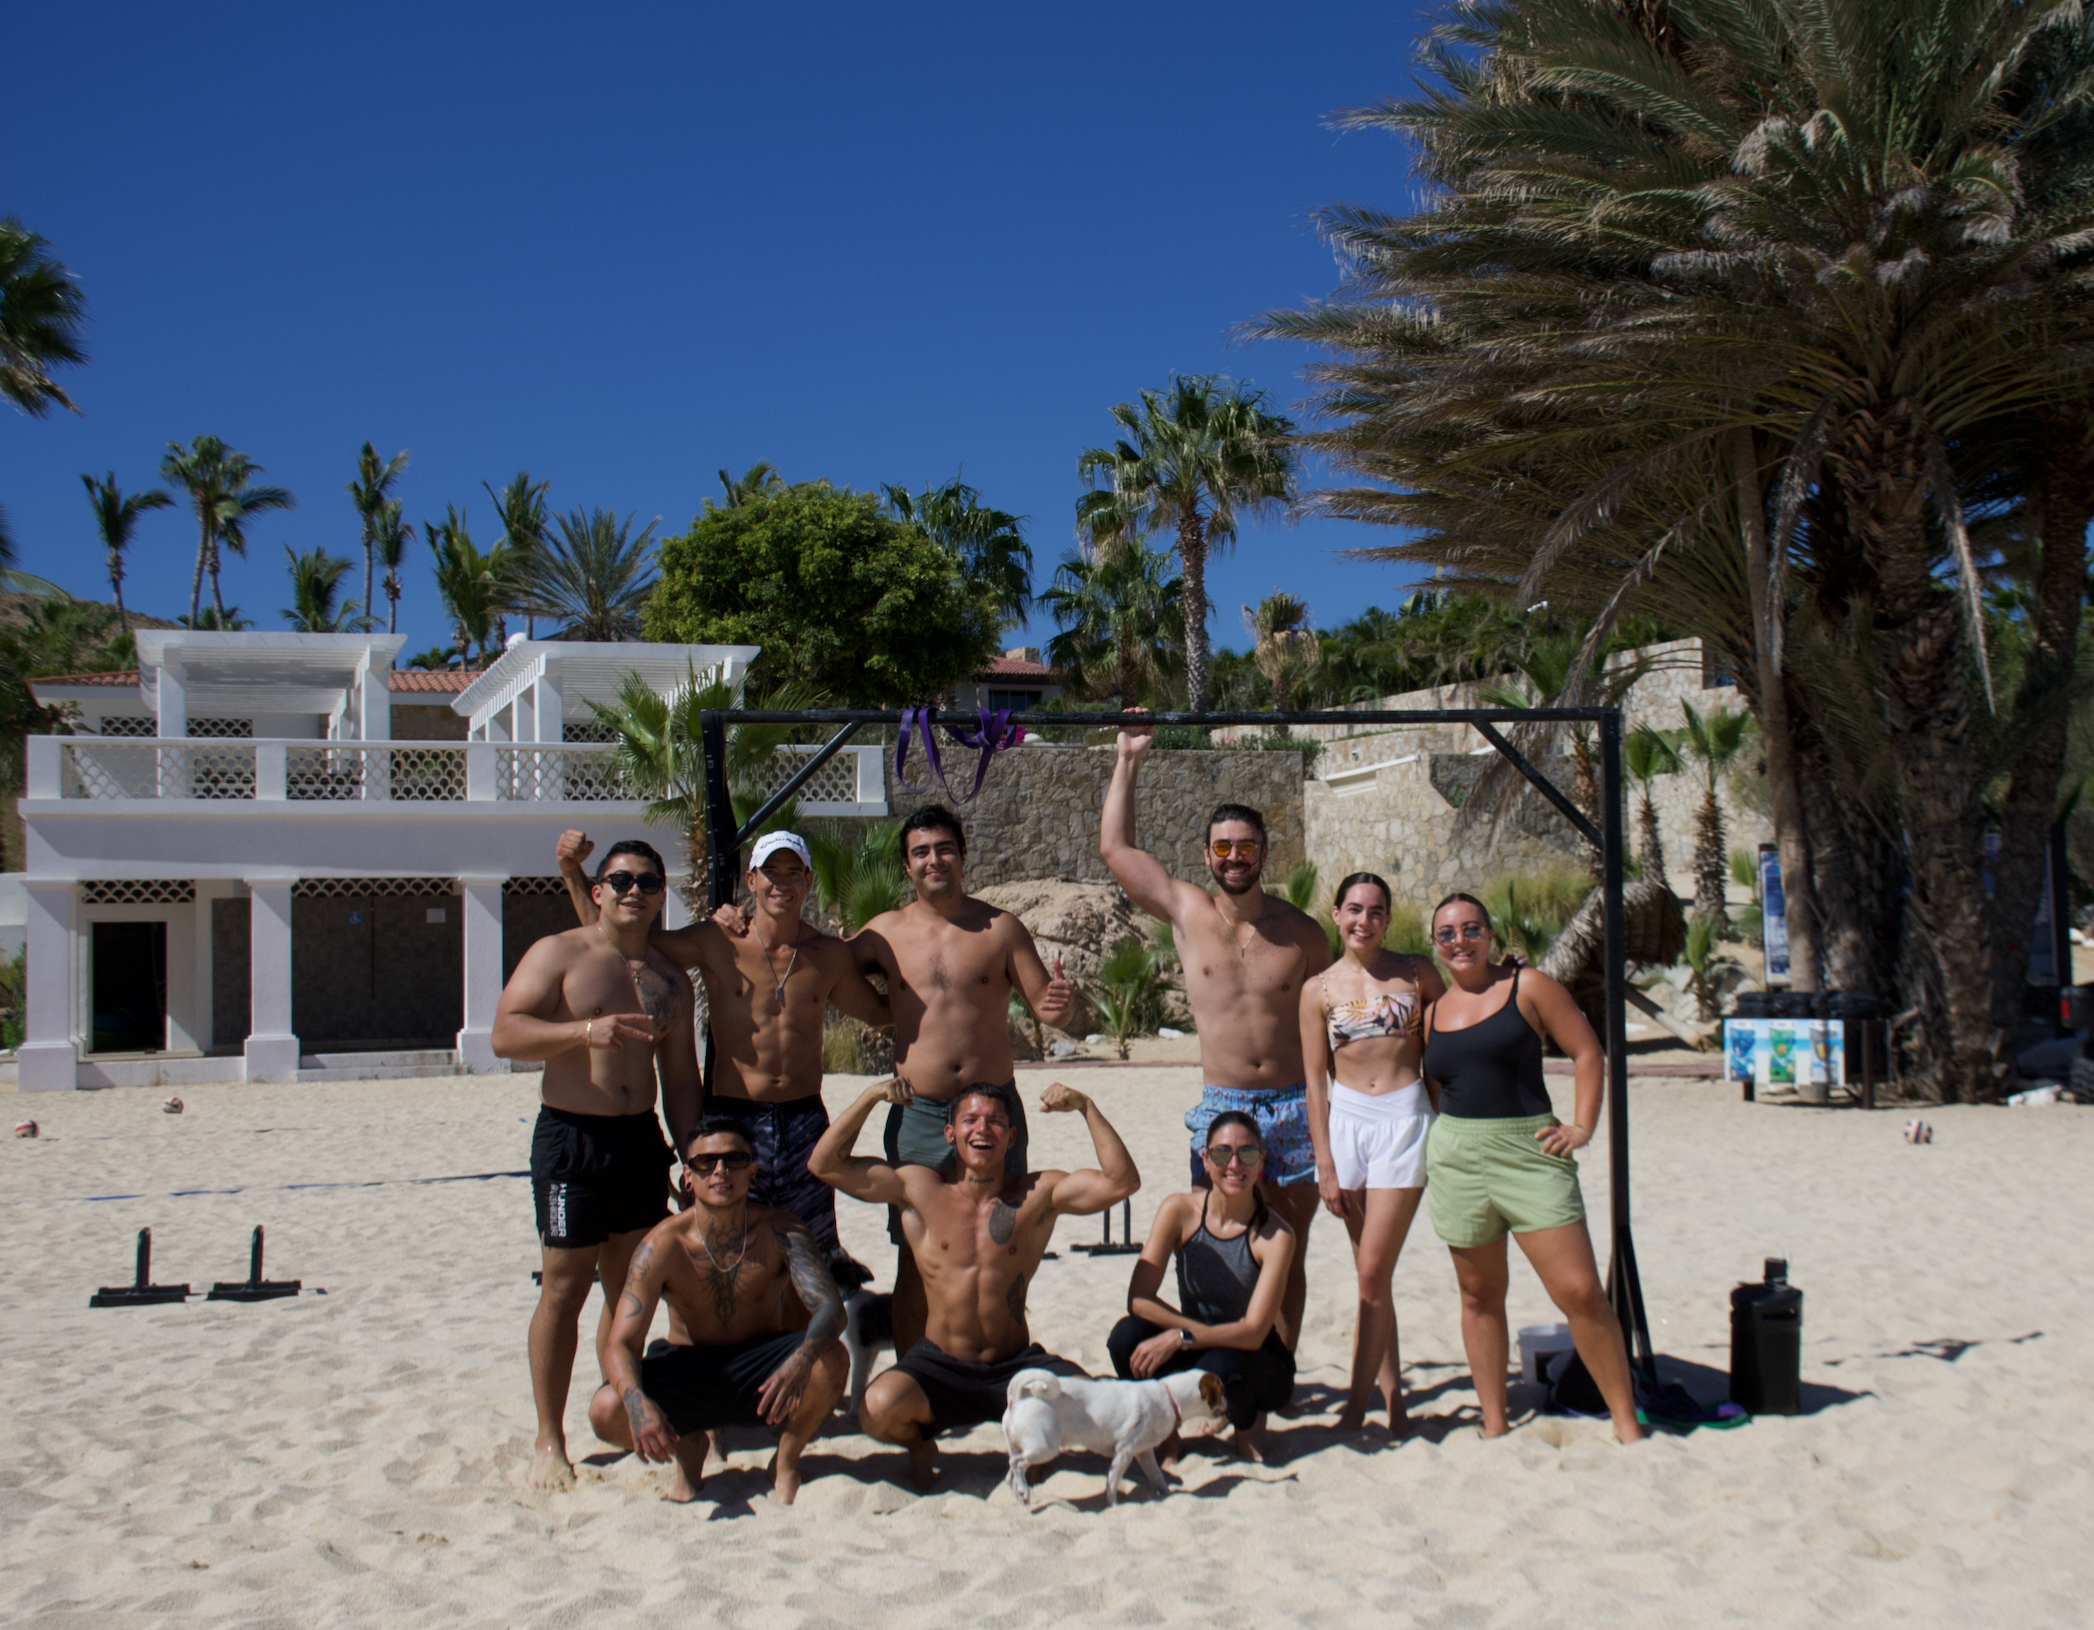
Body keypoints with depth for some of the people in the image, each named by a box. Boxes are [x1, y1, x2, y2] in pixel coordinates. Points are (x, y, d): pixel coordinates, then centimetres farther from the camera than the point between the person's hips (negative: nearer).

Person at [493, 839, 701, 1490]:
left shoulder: (669, 978, 13)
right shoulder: (558, 954, -2)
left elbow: (680, 1077, 16)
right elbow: (506, 1034, -13)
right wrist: (585, 1030, -26)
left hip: (642, 1141, 5)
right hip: (570, 1138, -5)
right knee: (563, 1289, -5)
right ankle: (549, 1441, 3)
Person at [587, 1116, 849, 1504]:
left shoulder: (779, 1231, -16)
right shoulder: (664, 1245, -17)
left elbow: (830, 1305, -28)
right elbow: (621, 1345, -21)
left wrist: (801, 1360, -51)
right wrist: (638, 1403, -44)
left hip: (763, 1373, 0)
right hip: (692, 1375, 0)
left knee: (830, 1359, -32)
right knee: (606, 1410, -27)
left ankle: (786, 1461, 0)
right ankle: (687, 1446, 9)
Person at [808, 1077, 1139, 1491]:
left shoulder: (1040, 1193, 0)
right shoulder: (918, 1187, 0)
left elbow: (1122, 1181, -12)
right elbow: (825, 1164, -5)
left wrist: (1086, 1108, -17)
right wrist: (871, 1097, -13)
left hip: (1017, 1366, 1)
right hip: (938, 1367, -1)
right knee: (878, 1410, -33)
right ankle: (919, 1446, 8)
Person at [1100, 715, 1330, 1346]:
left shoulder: (1302, 933, 4)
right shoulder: (1186, 912, 4)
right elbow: (1115, 846, 8)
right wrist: (1128, 760, 10)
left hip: (1295, 1106, 1)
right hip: (1221, 1107, 0)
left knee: (1287, 1255, 6)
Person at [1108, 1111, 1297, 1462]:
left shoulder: (1276, 1235, -20)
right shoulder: (1179, 1210, -14)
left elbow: (1254, 1332, -24)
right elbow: (1138, 1298, -20)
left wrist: (1180, 1338, -35)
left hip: (1258, 1361, -2)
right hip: (1197, 1346, 2)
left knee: (1218, 1364, -36)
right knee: (1128, 1336, -27)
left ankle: (1249, 1423, 1)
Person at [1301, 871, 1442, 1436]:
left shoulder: (1417, 973, 2)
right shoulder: (1319, 989, 3)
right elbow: (1315, 1078, 4)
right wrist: (1325, 1164, -1)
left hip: (1405, 1119, -2)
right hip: (1347, 1119, 2)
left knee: (1372, 1273, -7)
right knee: (1370, 1273, 8)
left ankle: (1356, 1402, 2)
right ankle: (1390, 1387, 20)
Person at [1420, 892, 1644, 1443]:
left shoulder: (1527, 987, 1)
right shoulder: (1431, 1013, 12)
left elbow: (1586, 1050, 0)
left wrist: (1583, 1126, -7)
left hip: (1529, 1150, -4)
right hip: (1456, 1159, 4)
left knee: (1579, 1291, -10)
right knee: (1479, 1295, 9)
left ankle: (1627, 1423, 1)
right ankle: (1494, 1425, 18)